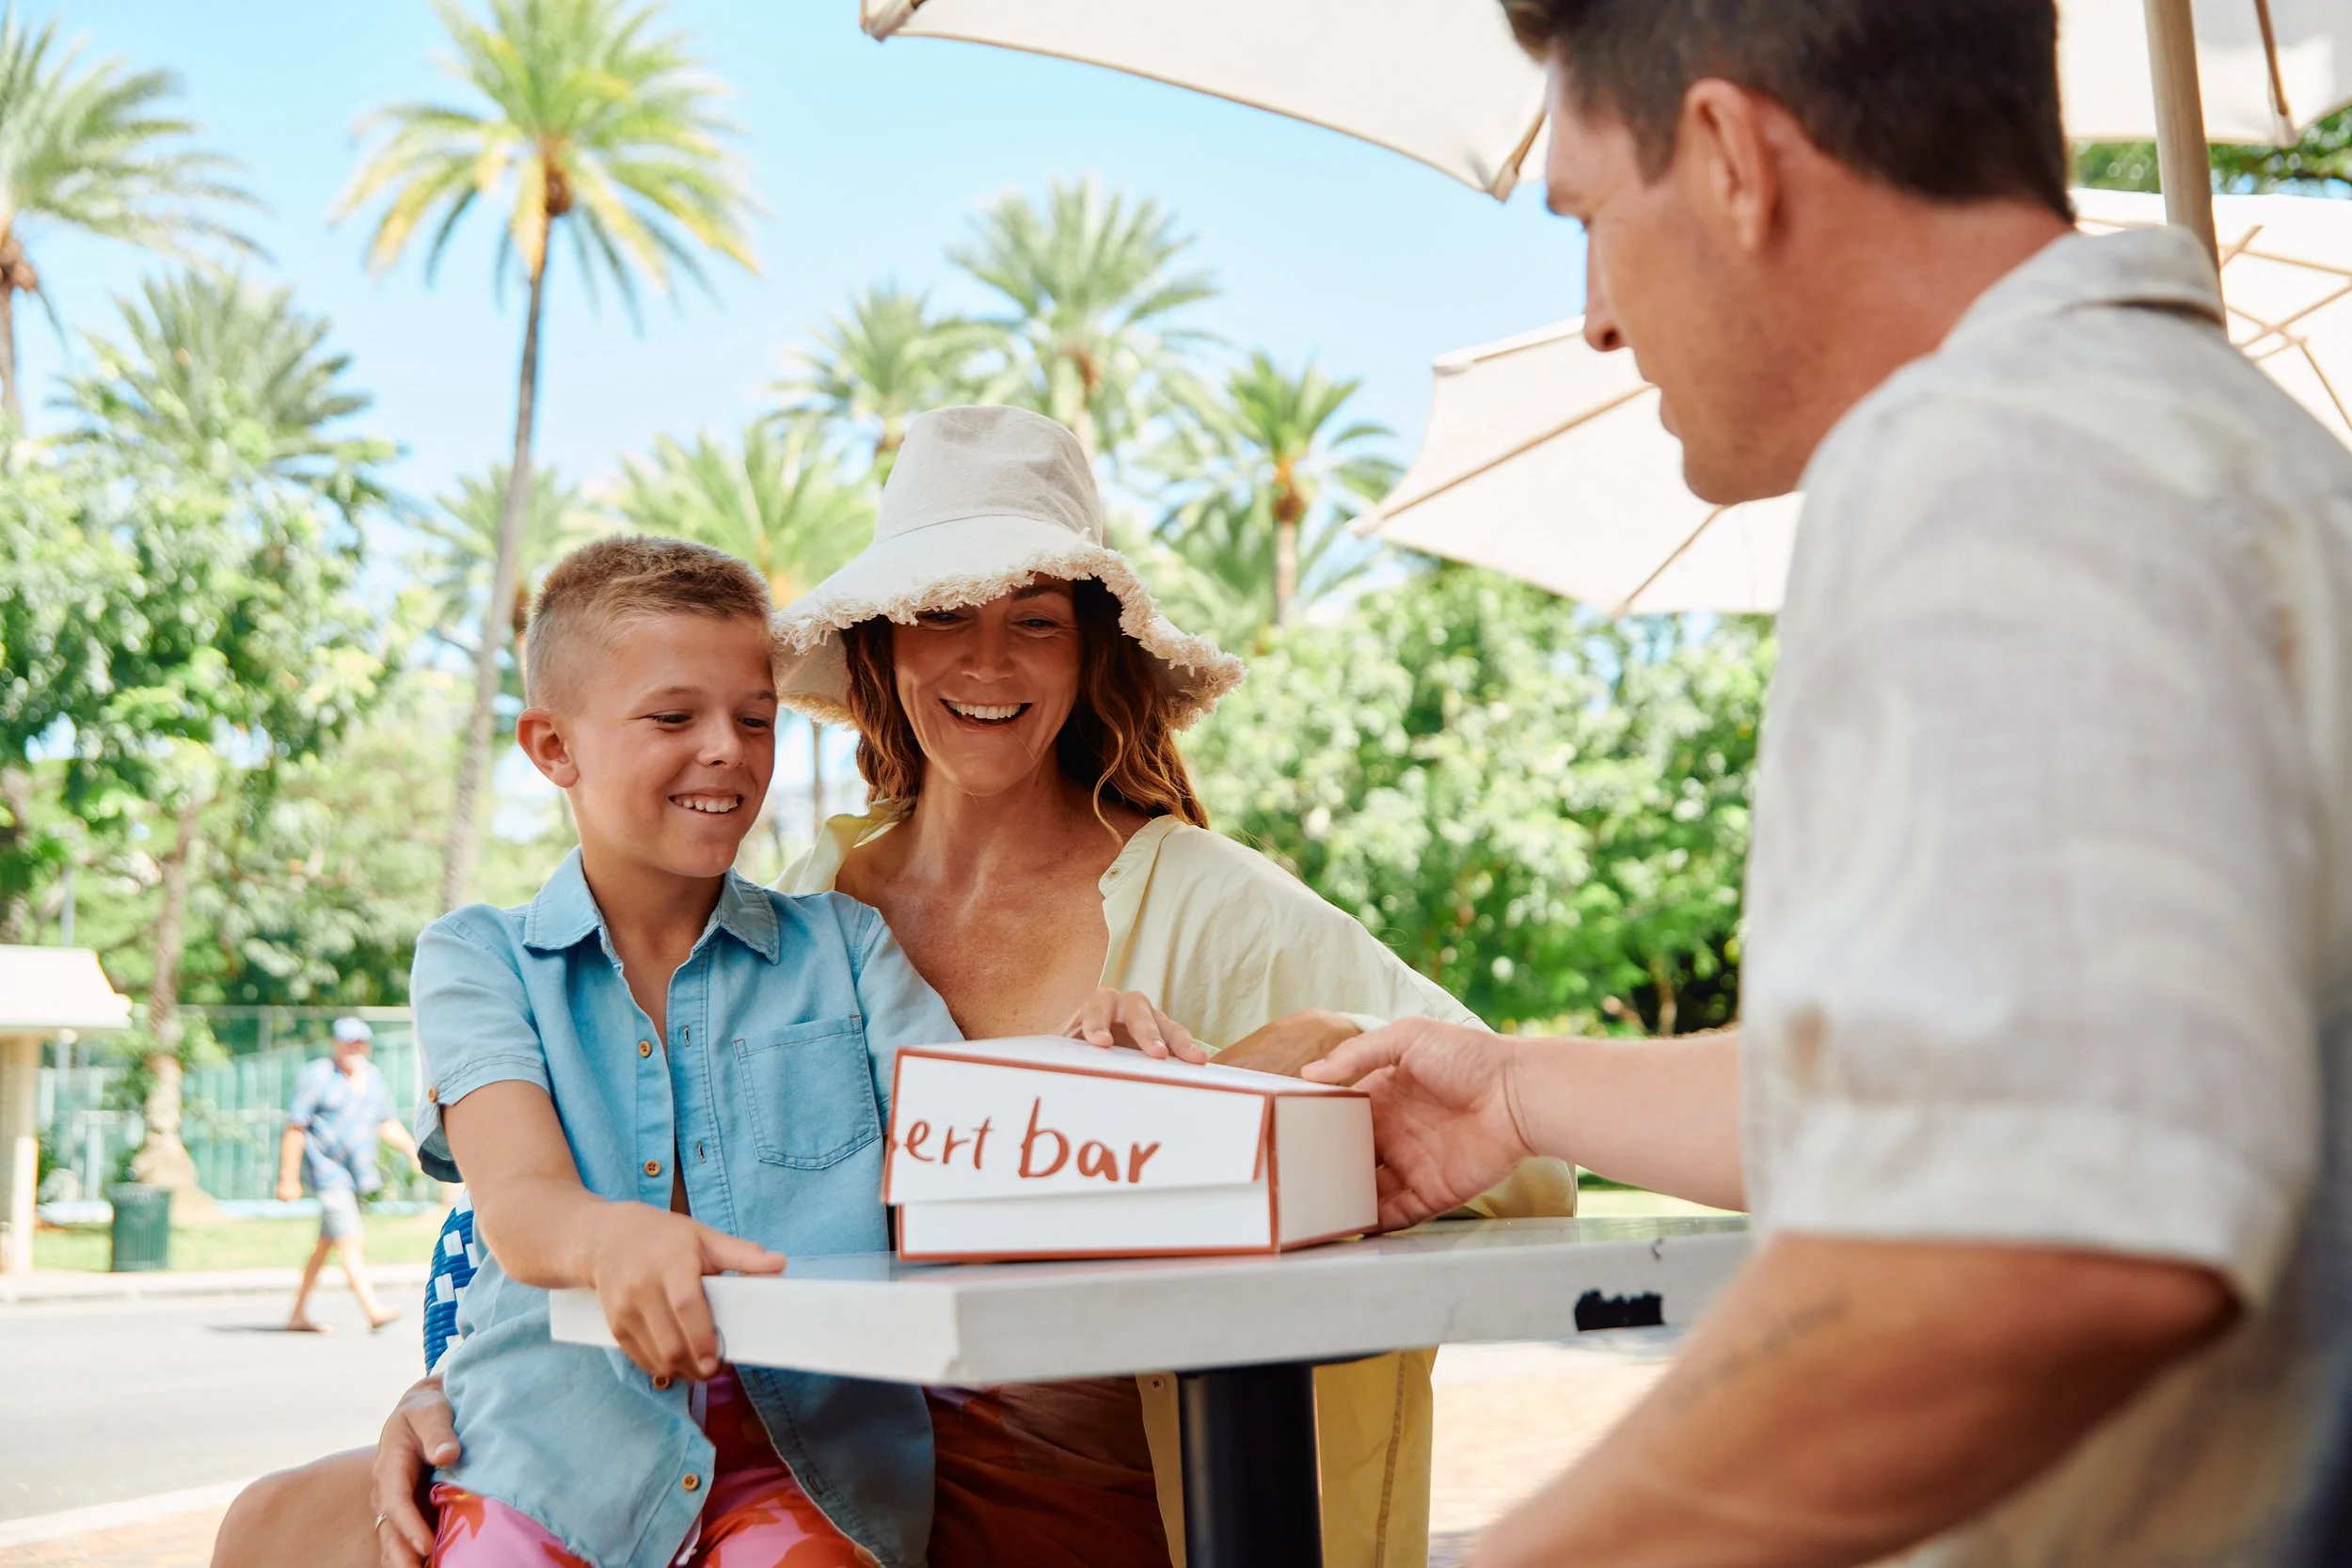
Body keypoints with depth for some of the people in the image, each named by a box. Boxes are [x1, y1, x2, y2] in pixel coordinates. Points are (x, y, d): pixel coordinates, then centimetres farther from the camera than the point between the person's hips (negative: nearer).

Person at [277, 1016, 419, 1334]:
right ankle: (373, 1310, -22)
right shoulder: (317, 1076, -8)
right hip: (326, 1169, -7)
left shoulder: (374, 1078, 12)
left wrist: (412, 1149, 4)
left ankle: (299, 1314, 22)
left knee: (326, 1245, 13)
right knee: (350, 1241, -15)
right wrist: (288, 1178, -11)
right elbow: (295, 1129, -8)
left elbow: (387, 1125, 20)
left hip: (358, 1173, 7)